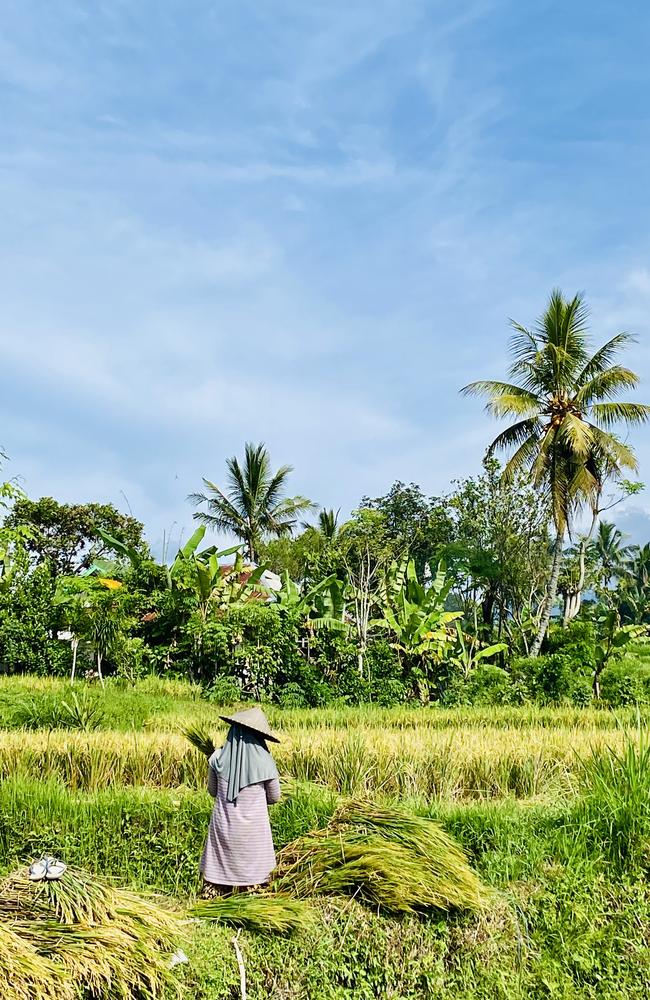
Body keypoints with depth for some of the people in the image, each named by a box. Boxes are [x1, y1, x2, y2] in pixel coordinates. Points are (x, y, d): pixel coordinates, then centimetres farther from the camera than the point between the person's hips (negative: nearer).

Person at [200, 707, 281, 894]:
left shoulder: (218, 758, -10)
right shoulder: (264, 761, -14)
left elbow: (212, 791, 6)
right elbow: (274, 797, 1)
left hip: (223, 825, 2)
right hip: (253, 828, -1)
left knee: (219, 868, 15)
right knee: (251, 870, 14)